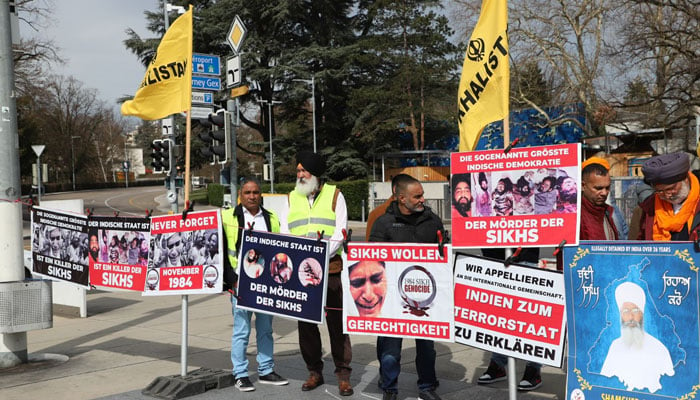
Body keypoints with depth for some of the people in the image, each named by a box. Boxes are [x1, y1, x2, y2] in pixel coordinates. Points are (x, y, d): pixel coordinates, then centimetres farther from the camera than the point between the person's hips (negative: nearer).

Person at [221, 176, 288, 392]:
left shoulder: (271, 218, 11)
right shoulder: (228, 217, -1)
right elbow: (222, 252, -3)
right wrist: (232, 280, -10)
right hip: (241, 283, -4)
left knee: (265, 329, 12)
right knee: (241, 330, 1)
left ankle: (266, 371, 22)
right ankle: (240, 374, 12)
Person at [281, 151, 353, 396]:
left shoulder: (334, 195, 4)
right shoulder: (292, 198, 14)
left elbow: (340, 234, -4)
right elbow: (284, 234, 8)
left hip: (330, 268, -3)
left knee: (337, 321, -2)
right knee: (305, 322, 8)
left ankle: (343, 374, 6)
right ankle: (314, 371, 20)